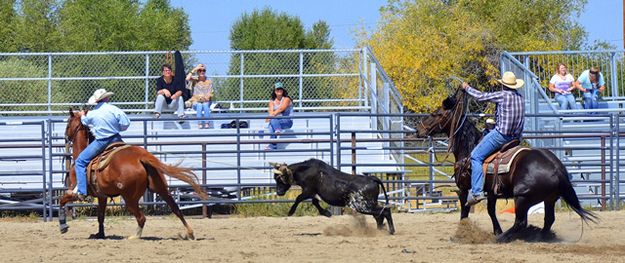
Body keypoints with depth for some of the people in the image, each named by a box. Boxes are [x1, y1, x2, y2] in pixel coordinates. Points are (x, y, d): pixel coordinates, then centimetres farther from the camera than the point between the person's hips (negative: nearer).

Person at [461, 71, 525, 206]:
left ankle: (477, 191, -17)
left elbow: (481, 96, -4)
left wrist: (467, 88, 12)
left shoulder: (503, 95, -11)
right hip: (516, 136, 8)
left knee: (476, 156, -6)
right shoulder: (520, 97, 12)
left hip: (501, 134, -8)